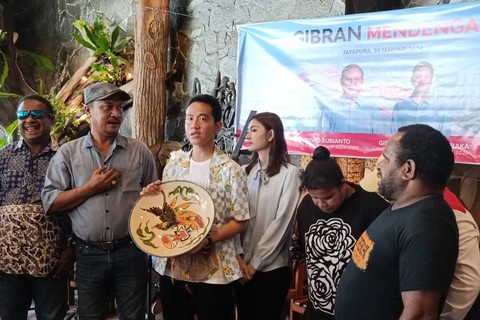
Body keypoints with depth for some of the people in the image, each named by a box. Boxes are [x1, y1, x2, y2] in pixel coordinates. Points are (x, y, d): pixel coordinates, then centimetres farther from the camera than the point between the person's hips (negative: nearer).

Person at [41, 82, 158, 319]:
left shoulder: (140, 151, 3)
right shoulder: (68, 153, 1)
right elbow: (50, 202, -4)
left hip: (130, 251, 0)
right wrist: (90, 188, -13)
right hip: (88, 254, 0)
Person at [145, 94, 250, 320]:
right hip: (171, 267, 5)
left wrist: (208, 240, -22)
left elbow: (240, 222, -9)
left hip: (213, 272, -4)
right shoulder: (174, 164, 5)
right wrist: (150, 198, -6)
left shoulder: (230, 170, -10)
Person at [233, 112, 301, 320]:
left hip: (271, 266, -4)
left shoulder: (289, 173, -7)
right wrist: (238, 255, -10)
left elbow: (281, 222, -11)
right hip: (242, 265, 4)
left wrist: (255, 262, -11)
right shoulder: (244, 172, 7)